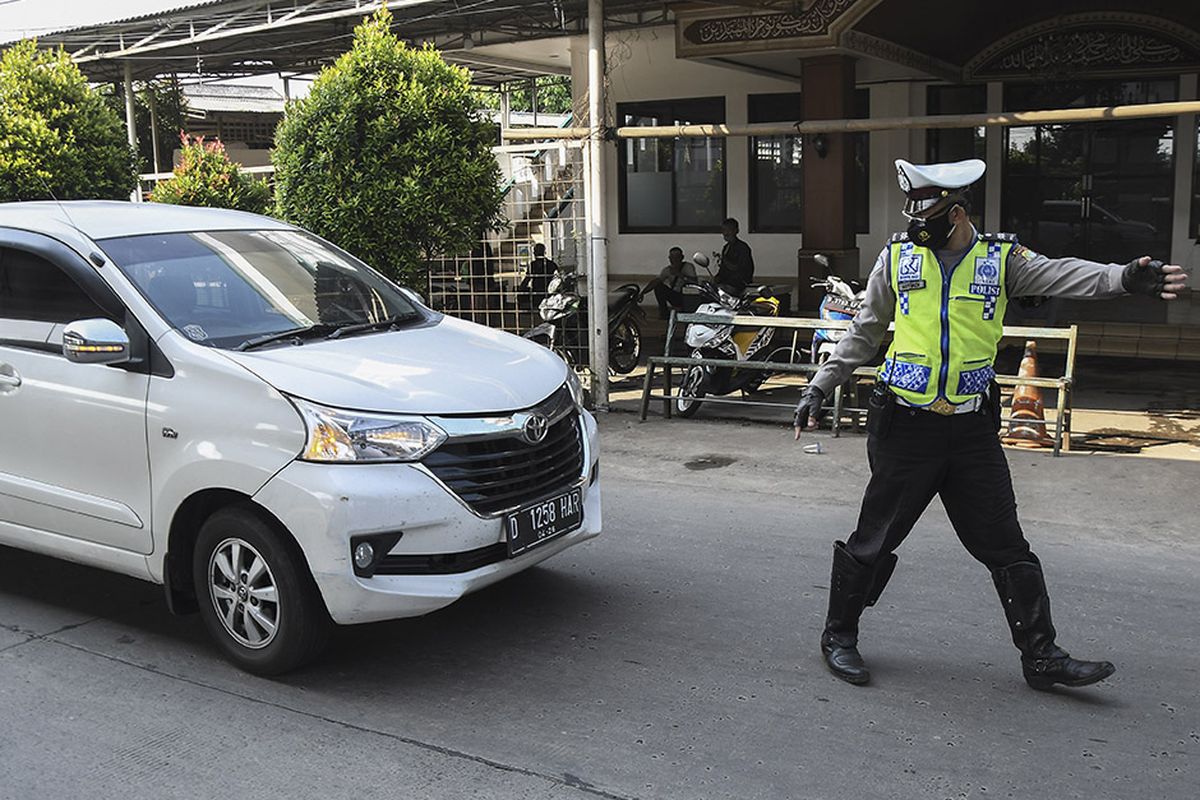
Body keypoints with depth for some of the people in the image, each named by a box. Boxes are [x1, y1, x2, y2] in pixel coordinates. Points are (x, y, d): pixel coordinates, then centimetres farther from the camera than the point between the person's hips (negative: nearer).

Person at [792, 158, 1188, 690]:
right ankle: (839, 635, 25)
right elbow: (863, 335, 9)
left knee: (1007, 548, 9)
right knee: (874, 541, 7)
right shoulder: (898, 257, 1)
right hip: (906, 427, -1)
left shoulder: (1001, 258, 0)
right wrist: (819, 388, 8)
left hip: (973, 431, 1)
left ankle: (1042, 656, 20)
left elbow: (1060, 274, -17)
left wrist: (1124, 277, -36)